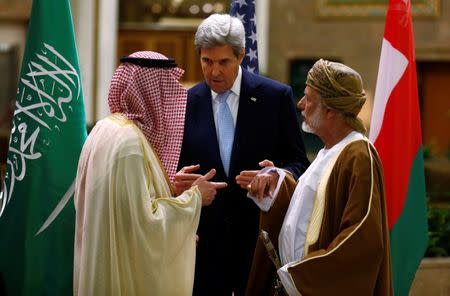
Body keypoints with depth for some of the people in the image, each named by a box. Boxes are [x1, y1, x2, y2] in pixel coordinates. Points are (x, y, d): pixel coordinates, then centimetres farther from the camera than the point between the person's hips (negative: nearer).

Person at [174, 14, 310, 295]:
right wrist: (177, 180, -11)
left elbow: (299, 164, 3)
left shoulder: (276, 96, -1)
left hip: (259, 235, -1)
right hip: (203, 240, 2)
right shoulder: (185, 103, 5)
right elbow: (176, 168, 12)